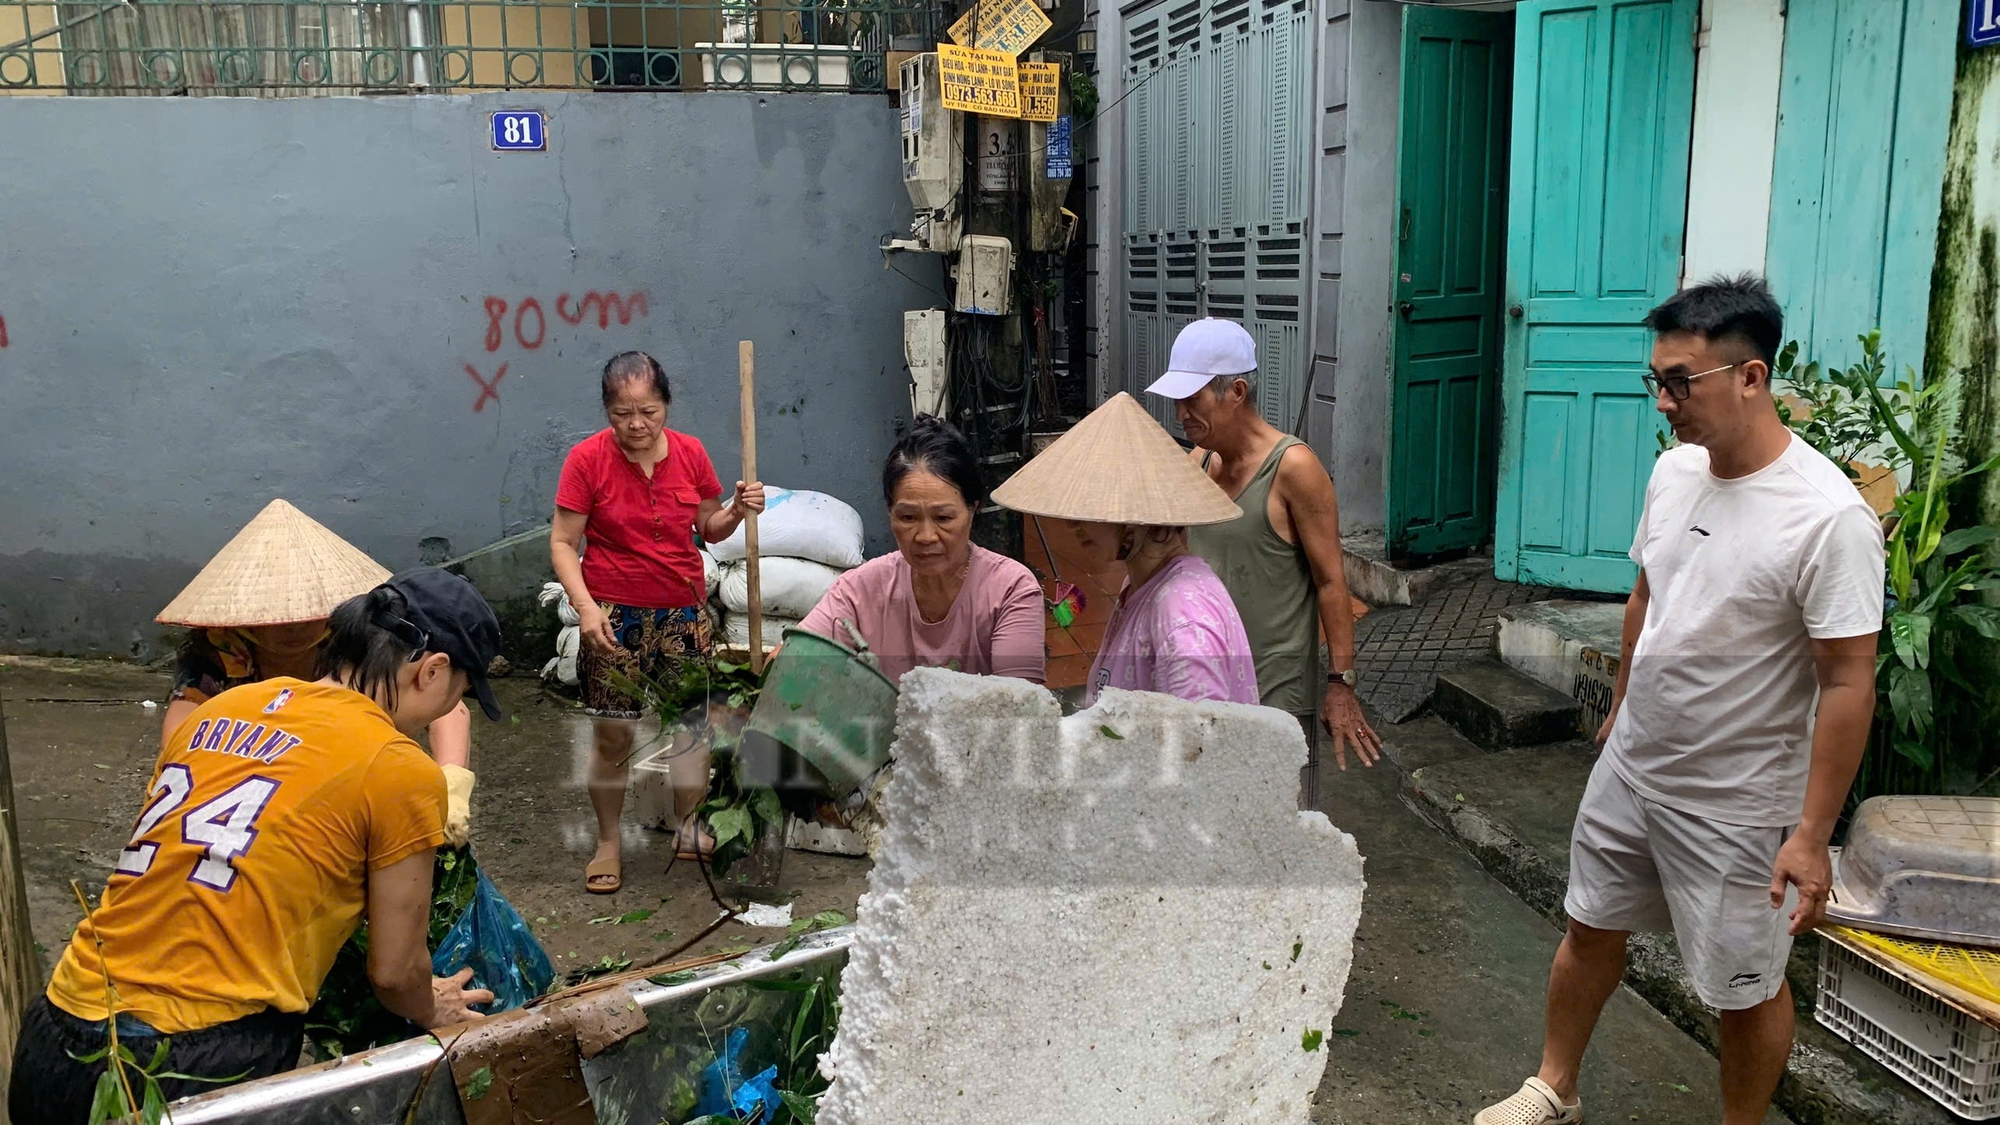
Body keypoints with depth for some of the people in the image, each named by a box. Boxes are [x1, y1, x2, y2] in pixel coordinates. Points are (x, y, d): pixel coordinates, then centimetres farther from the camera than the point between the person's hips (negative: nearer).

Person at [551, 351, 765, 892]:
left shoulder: (690, 453, 0)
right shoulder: (587, 459, -9)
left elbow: (708, 528, 12)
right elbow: (563, 542, -8)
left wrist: (737, 510, -9)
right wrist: (585, 606, -21)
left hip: (684, 613, 3)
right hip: (615, 617, -3)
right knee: (611, 734, 2)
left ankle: (689, 827, 28)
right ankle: (608, 842, 21)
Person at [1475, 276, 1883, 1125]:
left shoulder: (1828, 516, -24)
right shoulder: (1674, 471, -2)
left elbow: (1848, 684, -22)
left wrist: (1812, 834, -21)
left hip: (1735, 805, -7)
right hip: (1629, 767, 7)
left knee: (1745, 989, 11)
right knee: (1591, 927, 21)